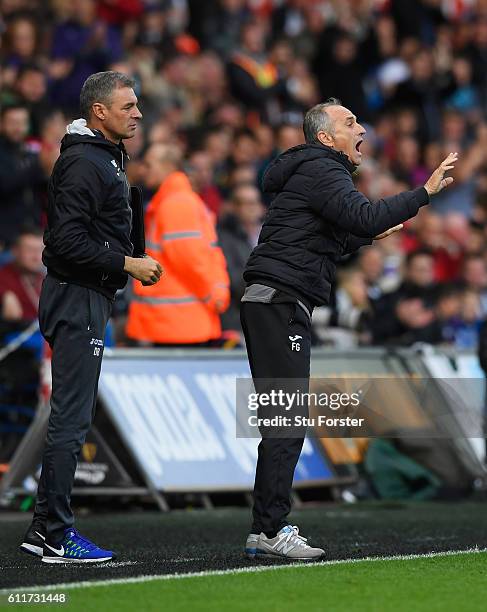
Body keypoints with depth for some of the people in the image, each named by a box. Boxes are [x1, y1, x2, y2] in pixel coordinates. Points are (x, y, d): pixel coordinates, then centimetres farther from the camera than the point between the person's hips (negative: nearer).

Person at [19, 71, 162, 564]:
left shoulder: (105, 158, 18)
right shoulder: (84, 163, -16)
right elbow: (68, 241, -23)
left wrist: (132, 262, 11)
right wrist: (126, 263, -19)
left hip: (87, 298, 11)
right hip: (77, 299, -11)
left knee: (70, 415, 13)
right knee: (71, 417, -8)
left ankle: (44, 527, 18)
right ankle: (56, 537, -5)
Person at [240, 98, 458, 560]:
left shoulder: (315, 172, 24)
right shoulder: (322, 171, -9)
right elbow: (365, 216, -25)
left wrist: (367, 237, 23)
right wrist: (425, 192, -24)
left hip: (273, 305, 11)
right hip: (280, 301, -11)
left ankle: (266, 530, 10)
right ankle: (270, 530, -15)